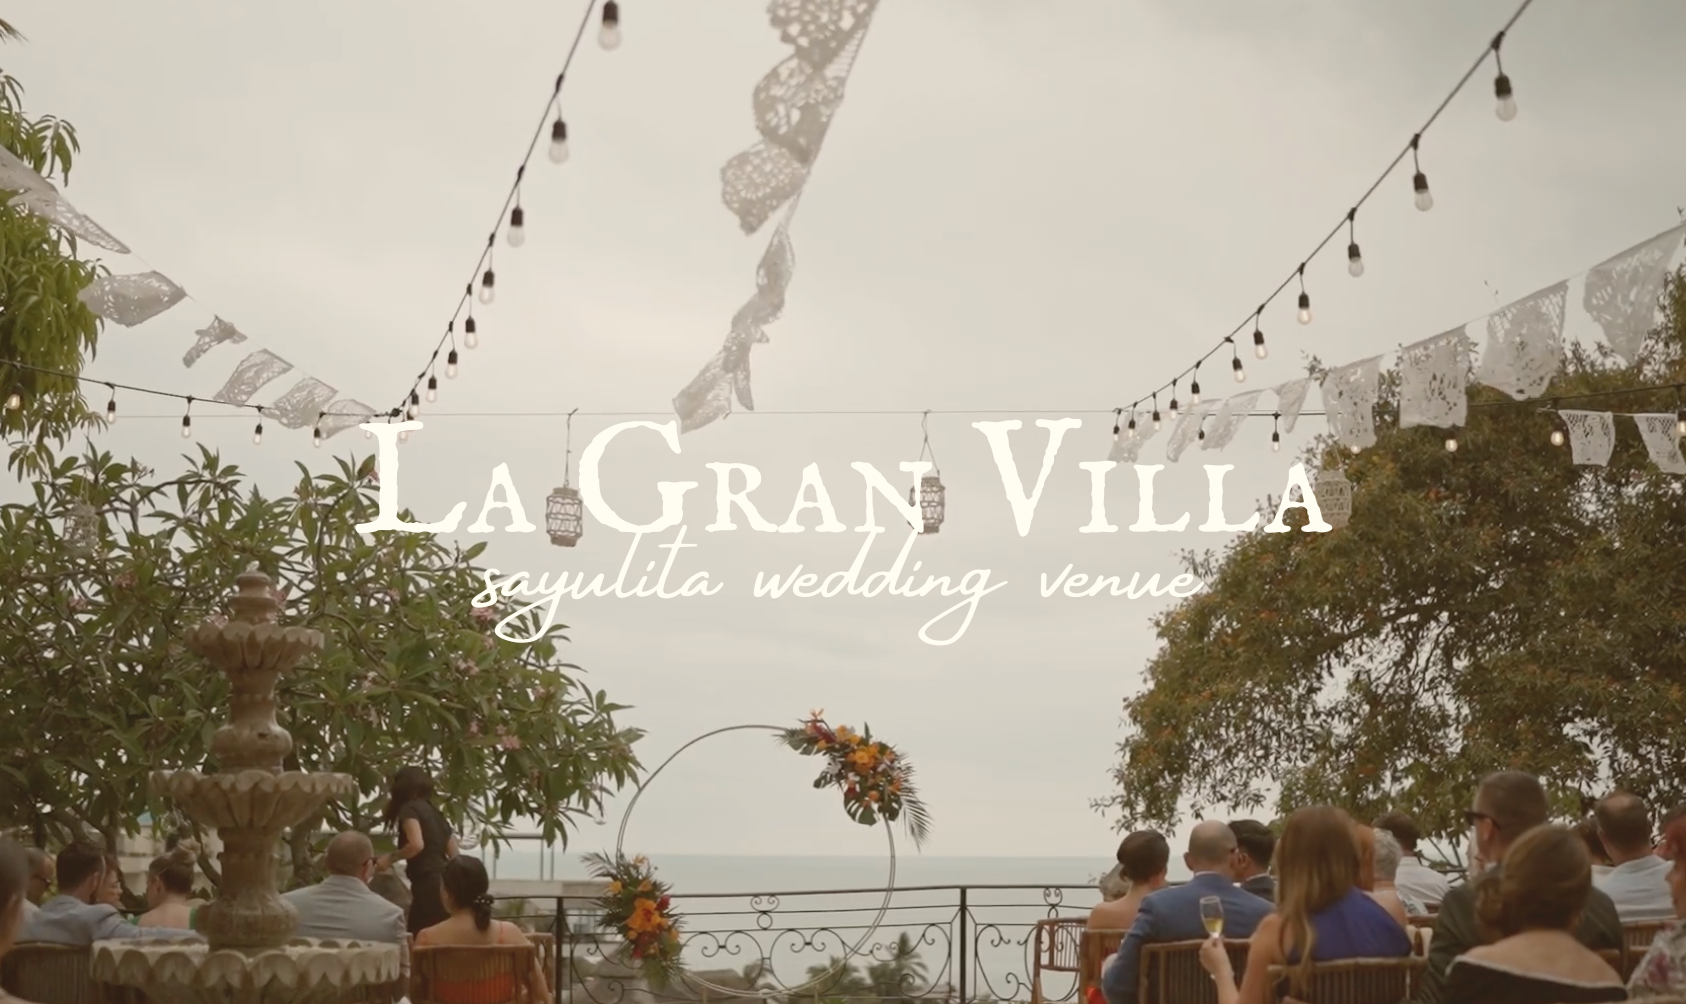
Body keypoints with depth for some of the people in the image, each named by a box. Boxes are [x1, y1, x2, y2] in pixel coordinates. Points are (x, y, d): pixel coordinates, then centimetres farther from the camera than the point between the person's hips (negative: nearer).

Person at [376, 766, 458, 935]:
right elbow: (454, 856, 20)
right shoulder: (435, 813, 20)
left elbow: (417, 844, -18)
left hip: (429, 885, -8)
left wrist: (391, 858, -4)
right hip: (445, 885, 8)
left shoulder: (409, 809, -2)